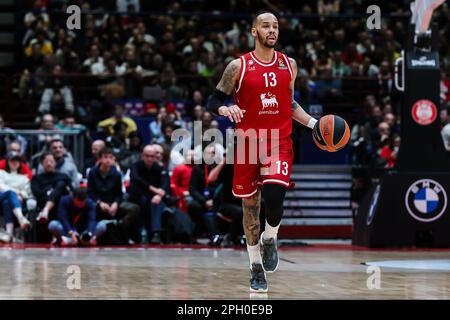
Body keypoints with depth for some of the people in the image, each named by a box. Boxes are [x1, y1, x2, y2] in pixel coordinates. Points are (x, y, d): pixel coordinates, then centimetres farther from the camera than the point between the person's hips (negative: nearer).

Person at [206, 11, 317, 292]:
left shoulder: (289, 65, 7)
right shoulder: (239, 66, -3)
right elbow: (214, 100, -1)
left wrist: (313, 123, 10)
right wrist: (226, 109, -23)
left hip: (280, 142, 1)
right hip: (248, 143, -1)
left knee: (274, 196, -22)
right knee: (251, 205, 6)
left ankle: (270, 239, 9)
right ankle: (256, 267, 19)